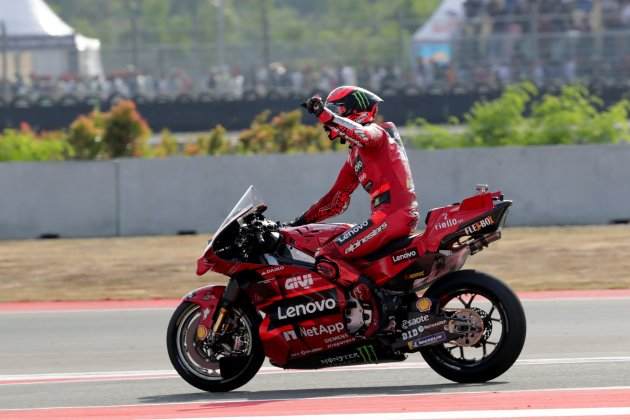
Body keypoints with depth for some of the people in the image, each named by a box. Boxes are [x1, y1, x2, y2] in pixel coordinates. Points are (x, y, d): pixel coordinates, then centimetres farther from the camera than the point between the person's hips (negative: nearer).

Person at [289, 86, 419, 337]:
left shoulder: (377, 133, 0)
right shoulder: (355, 155, 28)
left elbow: (363, 134, -27)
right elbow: (337, 200, 31)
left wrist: (324, 114, -35)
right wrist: (300, 222, 28)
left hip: (393, 215, -10)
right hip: (386, 217, 10)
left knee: (327, 259, -18)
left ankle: (374, 310, -25)